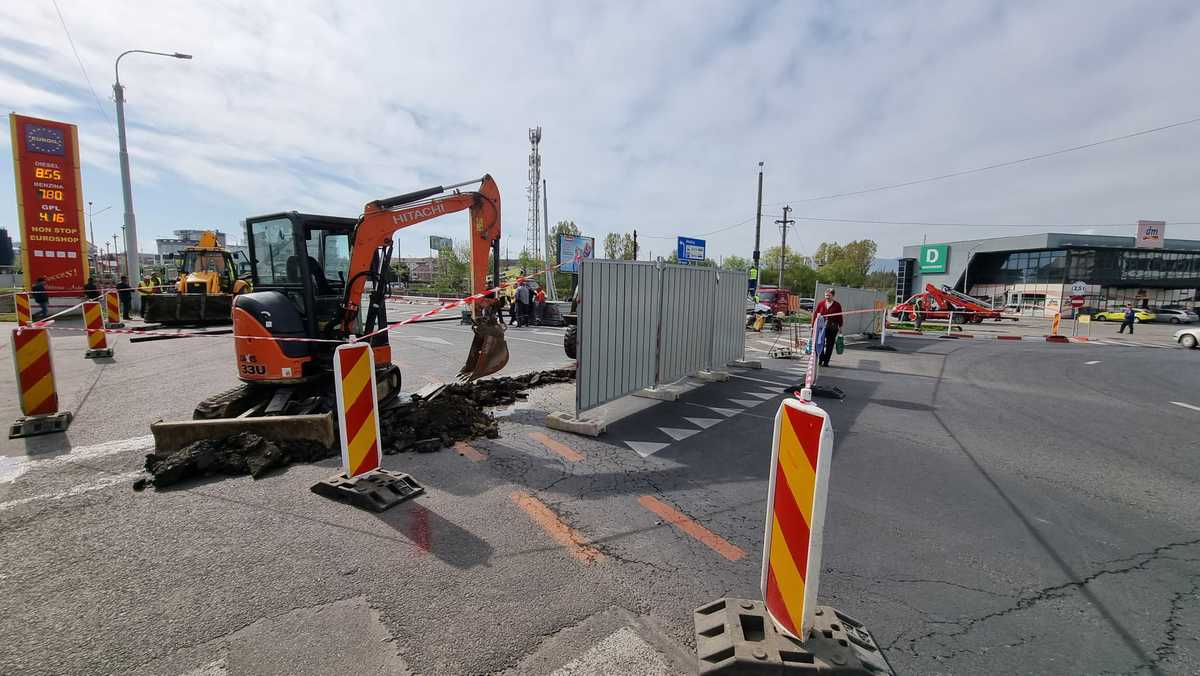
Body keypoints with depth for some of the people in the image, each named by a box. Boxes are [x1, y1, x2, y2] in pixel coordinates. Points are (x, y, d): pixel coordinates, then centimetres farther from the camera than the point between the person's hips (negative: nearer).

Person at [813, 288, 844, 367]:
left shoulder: (837, 305, 3)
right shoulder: (820, 304, 5)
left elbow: (840, 317, 5)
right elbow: (815, 314, 6)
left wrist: (840, 327, 4)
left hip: (833, 327, 0)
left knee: (829, 345, 3)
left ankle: (826, 362, 11)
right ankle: (820, 360, 12)